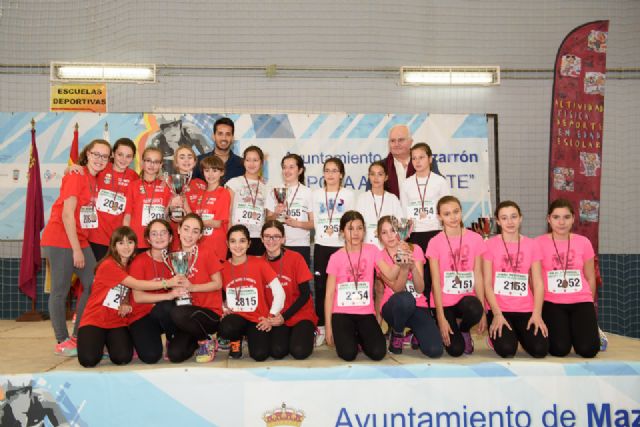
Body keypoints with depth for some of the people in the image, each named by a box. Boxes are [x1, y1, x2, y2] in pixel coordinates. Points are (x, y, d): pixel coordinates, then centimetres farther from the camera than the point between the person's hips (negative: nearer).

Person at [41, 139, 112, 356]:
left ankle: (78, 336, 16)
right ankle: (62, 342, 7)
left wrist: (81, 247, 3)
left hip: (81, 240, 8)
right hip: (60, 240, -8)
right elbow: (67, 214, -15)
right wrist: (76, 249, -15)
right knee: (60, 290, -1)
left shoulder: (95, 180, 10)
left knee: (93, 285, 5)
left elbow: (89, 212, 10)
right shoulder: (76, 176, -11)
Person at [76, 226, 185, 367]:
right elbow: (136, 284, -22)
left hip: (117, 321, 5)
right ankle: (98, 340, 8)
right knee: (89, 360, -25)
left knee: (123, 358, -20)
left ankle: (110, 341, 13)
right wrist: (167, 283, -23)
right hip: (94, 320, -5)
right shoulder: (108, 265, -15)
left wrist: (126, 305, -14)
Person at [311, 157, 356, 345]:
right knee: (321, 286, 0)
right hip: (321, 246, 2)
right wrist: (325, 232, -5)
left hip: (342, 246, -1)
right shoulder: (317, 194, 10)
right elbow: (315, 221, 10)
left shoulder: (348, 194, 6)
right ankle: (320, 327, 6)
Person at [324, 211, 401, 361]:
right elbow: (329, 294, 0)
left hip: (366, 313, 1)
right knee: (348, 354, -22)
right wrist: (328, 326, -3)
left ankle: (360, 337, 15)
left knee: (378, 353, -18)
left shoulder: (372, 250, 1)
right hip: (342, 313, -1)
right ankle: (348, 337, 14)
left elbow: (390, 275, -12)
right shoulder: (336, 257, -2)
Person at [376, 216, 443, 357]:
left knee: (434, 350, -23)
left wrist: (412, 266, -28)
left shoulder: (415, 250, -1)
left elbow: (420, 288, -10)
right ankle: (397, 333, -7)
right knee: (405, 298, -40)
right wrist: (404, 266, -32)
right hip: (393, 306, -1)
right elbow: (398, 289, -16)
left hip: (417, 306, 2)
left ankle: (416, 332, 13)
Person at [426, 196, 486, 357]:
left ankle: (464, 330, 2)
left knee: (475, 310, -35)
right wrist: (441, 317, -14)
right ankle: (447, 331, 21)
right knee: (456, 350, -16)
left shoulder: (475, 239, -2)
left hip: (466, 298, 2)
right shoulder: (435, 243, -7)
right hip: (445, 302, -2)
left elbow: (478, 276, -1)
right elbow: (436, 282, -9)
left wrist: (483, 311, -7)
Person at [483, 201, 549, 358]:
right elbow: (487, 283, -6)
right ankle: (496, 334, 12)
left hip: (526, 310, 3)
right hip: (499, 310, -2)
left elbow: (538, 283, 1)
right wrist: (497, 314, -16)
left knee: (540, 350, -17)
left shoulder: (531, 245, 5)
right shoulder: (490, 244, -3)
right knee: (507, 350, -23)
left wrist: (537, 314, -12)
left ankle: (520, 334, 17)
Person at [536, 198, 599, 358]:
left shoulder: (583, 242, 4)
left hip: (581, 301, 2)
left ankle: (580, 329, 18)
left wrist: (588, 307, 13)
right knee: (560, 349, -19)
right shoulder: (539, 243, -3)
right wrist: (540, 308, 1)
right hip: (552, 302, -2)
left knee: (588, 349, -16)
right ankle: (556, 329, 15)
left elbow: (590, 278, 11)